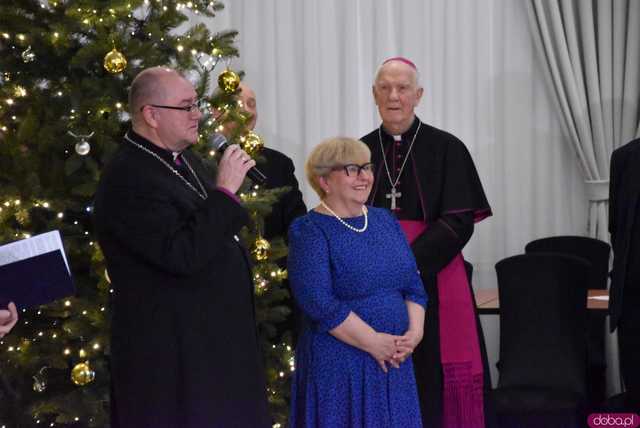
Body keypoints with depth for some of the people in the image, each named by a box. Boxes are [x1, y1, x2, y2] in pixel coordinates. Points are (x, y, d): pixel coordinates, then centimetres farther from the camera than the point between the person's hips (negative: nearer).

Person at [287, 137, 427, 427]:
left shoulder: (385, 220, 13)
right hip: (339, 366, -6)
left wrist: (415, 332, -6)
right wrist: (372, 341, -17)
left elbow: (413, 286, 11)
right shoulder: (310, 231, -7)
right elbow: (318, 302, -17)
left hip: (393, 360, 6)